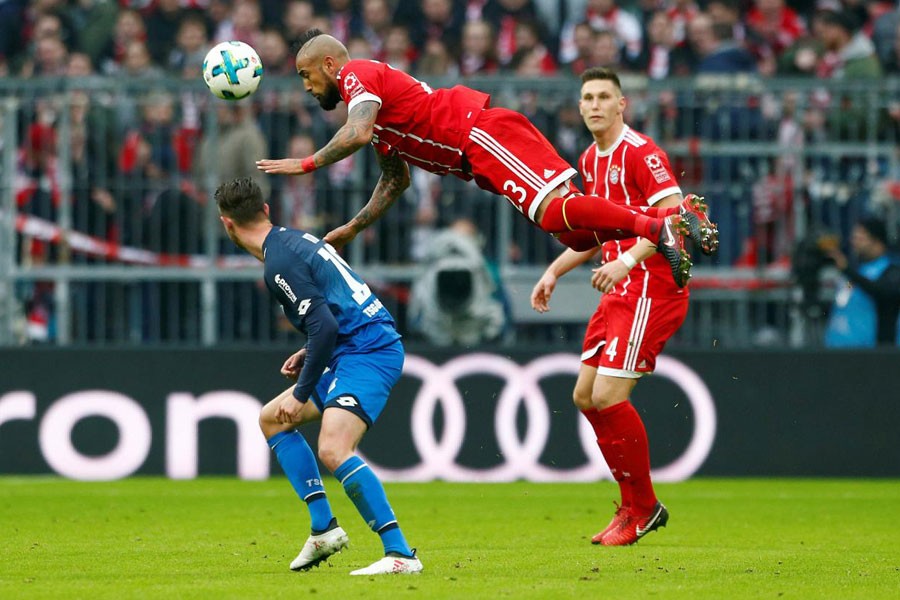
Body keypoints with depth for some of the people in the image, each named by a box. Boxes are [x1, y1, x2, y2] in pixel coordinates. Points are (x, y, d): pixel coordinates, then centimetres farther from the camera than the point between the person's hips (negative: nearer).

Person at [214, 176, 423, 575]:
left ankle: (401, 554, -28)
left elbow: (325, 325, -23)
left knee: (333, 450, -27)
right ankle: (323, 528, 13)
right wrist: (310, 352, 20)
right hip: (357, 351, 11)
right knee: (272, 419, 19)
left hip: (368, 355, -11)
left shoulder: (280, 263, -15)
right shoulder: (295, 240, 16)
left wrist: (303, 395, -16)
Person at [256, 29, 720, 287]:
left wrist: (307, 164, -10)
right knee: (574, 233, 1)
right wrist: (354, 227, 31)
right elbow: (396, 181, 35)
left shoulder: (358, 75, 0)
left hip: (482, 133, -9)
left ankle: (658, 226, -34)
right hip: (482, 151, 9)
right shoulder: (374, 94, 30)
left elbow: (358, 134, -20)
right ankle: (672, 217, -4)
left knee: (552, 213, -26)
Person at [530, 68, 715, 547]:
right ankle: (635, 503, 17)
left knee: (609, 396, -14)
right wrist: (554, 272, 21)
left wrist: (627, 261, -33)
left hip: (652, 287, -9)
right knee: (585, 396, 7)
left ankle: (641, 508, 1)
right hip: (619, 290, 9)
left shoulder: (640, 152, -13)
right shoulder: (590, 161, 15)